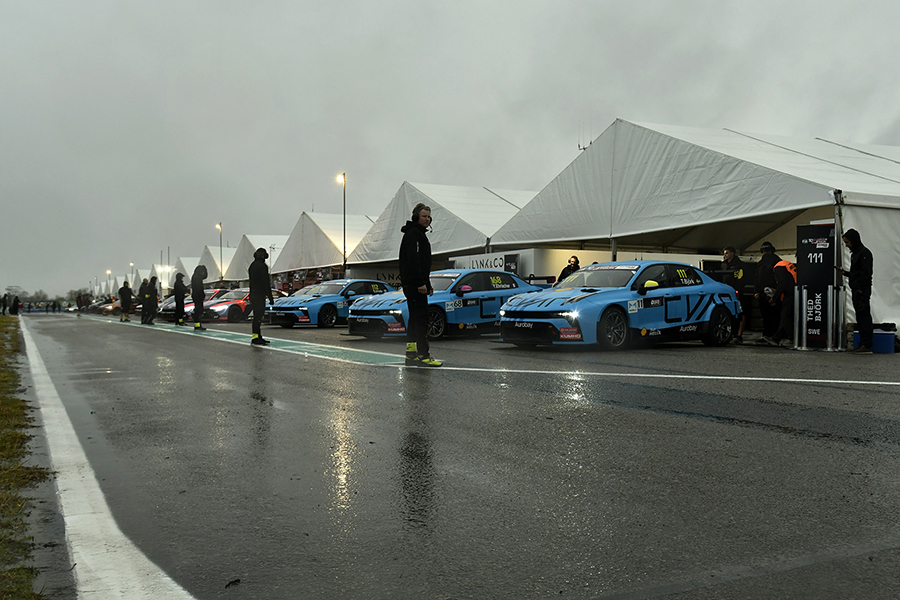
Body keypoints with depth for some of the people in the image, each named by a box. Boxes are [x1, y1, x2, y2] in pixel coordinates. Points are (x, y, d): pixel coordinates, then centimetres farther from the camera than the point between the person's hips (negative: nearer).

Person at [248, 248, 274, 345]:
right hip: (260, 295, -9)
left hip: (253, 294, 9)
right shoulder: (262, 266, -14)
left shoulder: (252, 265, 15)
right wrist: (270, 298, -14)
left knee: (257, 315, 14)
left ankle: (259, 337, 20)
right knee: (258, 316, -10)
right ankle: (255, 338, -12)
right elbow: (266, 284, -17)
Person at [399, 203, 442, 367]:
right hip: (414, 284, -11)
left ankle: (411, 354, 15)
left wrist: (428, 284, 24)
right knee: (421, 319, -13)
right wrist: (421, 283, -24)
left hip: (413, 284, 11)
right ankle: (423, 356, -14)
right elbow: (413, 260, -20)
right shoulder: (413, 233, -9)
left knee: (414, 319, 11)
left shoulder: (419, 234, 24)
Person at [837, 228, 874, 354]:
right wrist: (844, 272, 10)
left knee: (864, 317, -10)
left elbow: (866, 274, -17)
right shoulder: (855, 253, 20)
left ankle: (867, 346, -11)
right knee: (860, 318, 10)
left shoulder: (864, 253, -10)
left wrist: (862, 291, -22)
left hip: (862, 290, -10)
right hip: (856, 290, 10)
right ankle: (862, 344, 14)